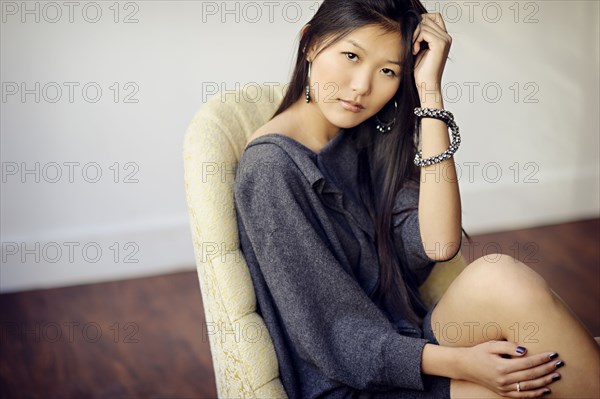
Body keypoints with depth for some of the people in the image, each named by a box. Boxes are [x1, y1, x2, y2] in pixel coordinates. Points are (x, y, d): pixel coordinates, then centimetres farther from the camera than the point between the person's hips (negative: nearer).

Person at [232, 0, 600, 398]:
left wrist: (430, 90, -11)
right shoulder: (271, 167, -13)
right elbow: (330, 332, -14)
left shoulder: (367, 138, 7)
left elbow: (438, 244, -10)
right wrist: (456, 363, -24)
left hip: (406, 342, 6)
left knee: (501, 276, -22)